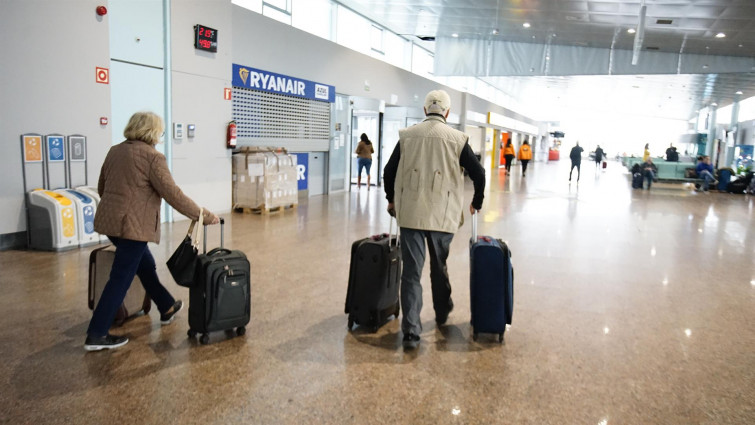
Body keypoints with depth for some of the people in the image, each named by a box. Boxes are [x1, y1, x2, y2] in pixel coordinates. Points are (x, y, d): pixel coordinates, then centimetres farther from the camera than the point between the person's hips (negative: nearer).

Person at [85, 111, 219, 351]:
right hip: (132, 225, -9)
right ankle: (96, 335, 5)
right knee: (121, 279, -1)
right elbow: (173, 195, -15)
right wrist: (204, 216, -10)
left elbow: (101, 188, 22)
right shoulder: (152, 157, -11)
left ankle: (167, 308, 36)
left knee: (145, 265, 21)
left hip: (109, 220, 9)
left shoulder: (115, 151, 13)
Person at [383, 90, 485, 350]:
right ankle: (442, 314, 40)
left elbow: (389, 171, 7)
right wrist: (477, 203, 18)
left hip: (409, 213, 0)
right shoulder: (457, 138, -2)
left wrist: (392, 200, 24)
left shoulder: (407, 135, 2)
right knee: (439, 267, 20)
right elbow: (478, 174, 1)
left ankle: (411, 331, -2)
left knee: (411, 272, 3)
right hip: (442, 215, 0)